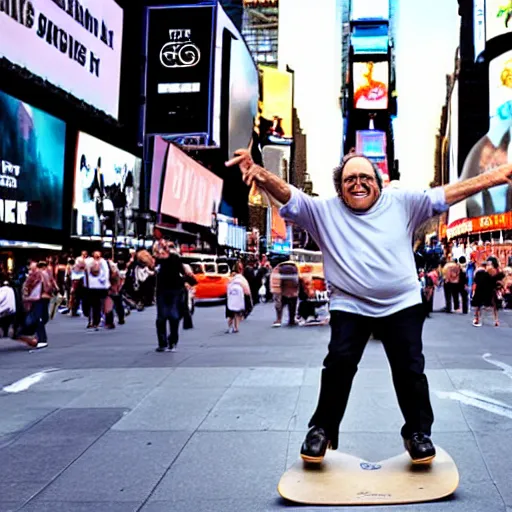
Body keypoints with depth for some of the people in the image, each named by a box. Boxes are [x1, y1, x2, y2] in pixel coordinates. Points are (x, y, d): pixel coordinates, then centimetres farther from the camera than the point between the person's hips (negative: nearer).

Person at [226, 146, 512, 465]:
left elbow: (448, 194, -4)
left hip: (402, 305, 1)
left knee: (410, 369, 6)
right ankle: (323, 429, 16)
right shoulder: (324, 211, -2)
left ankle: (418, 431, 26)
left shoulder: (401, 203, 1)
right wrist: (260, 175, -35)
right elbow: (288, 195, -14)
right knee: (338, 366, -3)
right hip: (349, 307, -1)